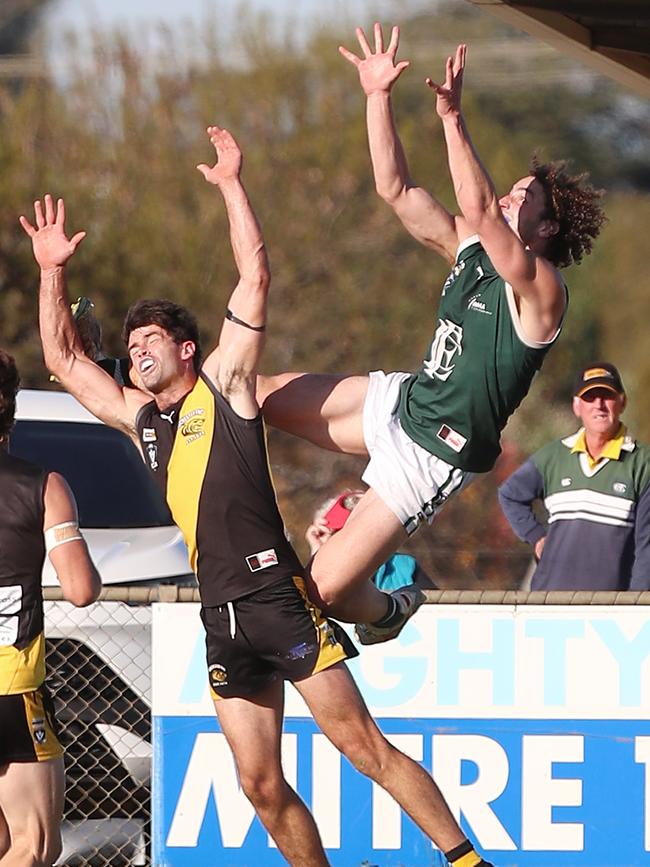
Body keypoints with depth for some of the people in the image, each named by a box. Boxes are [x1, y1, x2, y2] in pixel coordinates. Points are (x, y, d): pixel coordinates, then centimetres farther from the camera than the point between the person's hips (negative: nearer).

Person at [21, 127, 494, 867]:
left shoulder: (223, 386, 3)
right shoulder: (141, 419, 18)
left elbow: (255, 277, -4)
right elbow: (64, 361, 26)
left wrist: (231, 186, -4)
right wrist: (52, 272, 19)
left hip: (277, 599, -6)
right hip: (222, 619, 6)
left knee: (360, 744, -10)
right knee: (261, 786, 2)